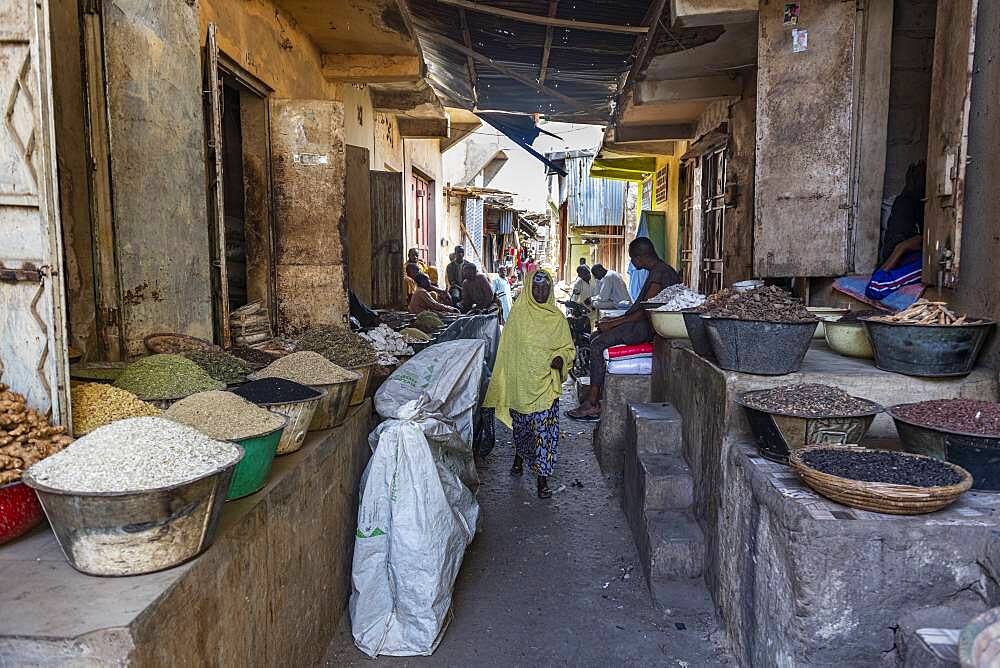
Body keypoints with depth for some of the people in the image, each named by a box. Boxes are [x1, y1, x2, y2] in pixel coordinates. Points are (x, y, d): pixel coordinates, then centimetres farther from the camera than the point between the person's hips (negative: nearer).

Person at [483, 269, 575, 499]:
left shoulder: (557, 318, 0)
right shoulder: (518, 313, -2)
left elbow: (568, 348, 7)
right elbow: (508, 348, 2)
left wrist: (561, 359, -15)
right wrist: (504, 381, 1)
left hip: (546, 383, 0)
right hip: (520, 381, 0)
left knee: (545, 428, -5)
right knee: (520, 423, 16)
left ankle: (542, 477, 4)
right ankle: (519, 457, 43)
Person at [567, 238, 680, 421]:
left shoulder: (660, 273, -17)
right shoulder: (656, 271, 17)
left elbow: (646, 312, -22)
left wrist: (614, 323, -16)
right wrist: (615, 319, 15)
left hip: (650, 328, -11)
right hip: (645, 324, 11)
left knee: (598, 344, -17)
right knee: (596, 339, 6)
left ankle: (593, 404, -12)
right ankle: (592, 397, 1)